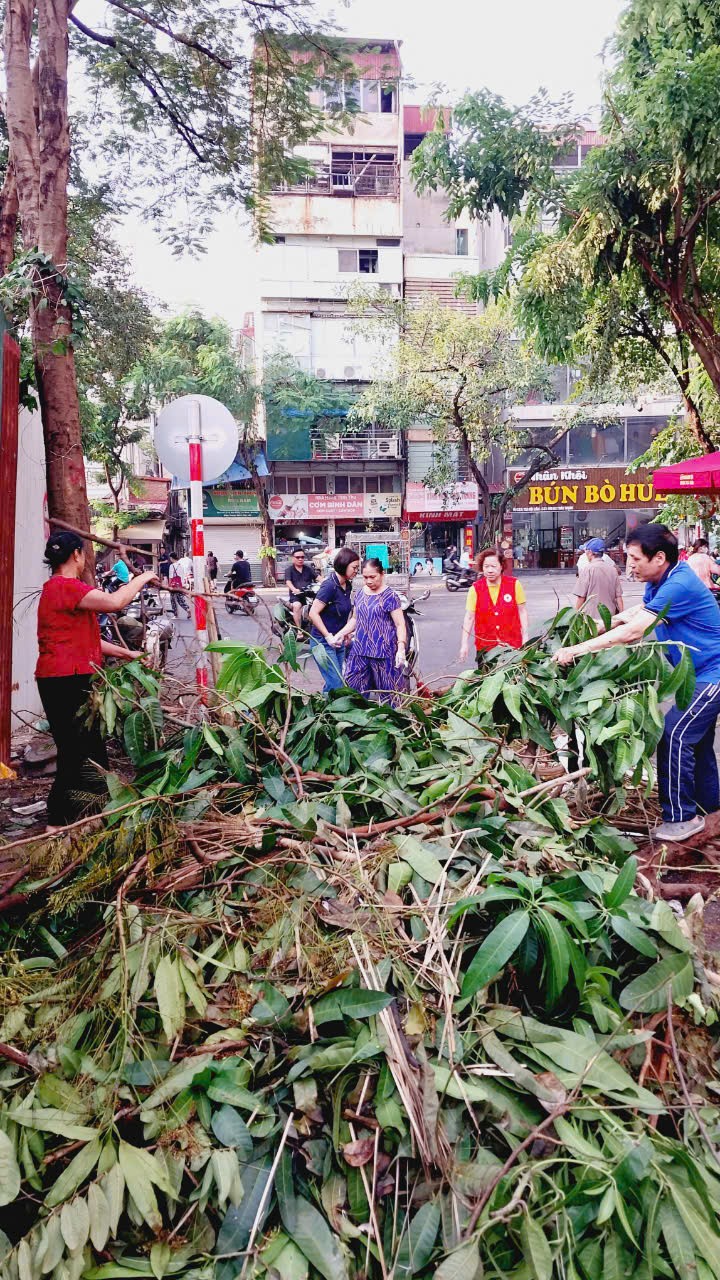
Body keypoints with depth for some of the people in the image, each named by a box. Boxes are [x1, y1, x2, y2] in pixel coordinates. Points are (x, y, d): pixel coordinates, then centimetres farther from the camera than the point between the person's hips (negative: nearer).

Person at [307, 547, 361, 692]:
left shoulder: (347, 585, 5)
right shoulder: (329, 585, -19)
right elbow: (313, 613, -21)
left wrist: (345, 633, 12)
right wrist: (328, 637, -20)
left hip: (338, 641, 8)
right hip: (323, 642, -8)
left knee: (341, 680, 10)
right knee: (336, 684, -11)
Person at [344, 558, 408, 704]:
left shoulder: (390, 596, -7)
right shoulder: (360, 594, 11)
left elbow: (400, 625, -9)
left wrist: (401, 648, -20)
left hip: (383, 653, -6)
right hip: (360, 651, 6)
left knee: (387, 693, -1)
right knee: (353, 690, 6)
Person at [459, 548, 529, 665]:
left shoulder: (514, 584, -2)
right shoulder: (475, 589, -2)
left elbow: (522, 611, 3)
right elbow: (469, 617, -3)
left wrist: (525, 637, 1)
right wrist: (465, 643, -8)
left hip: (512, 643, 0)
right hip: (485, 646, 0)